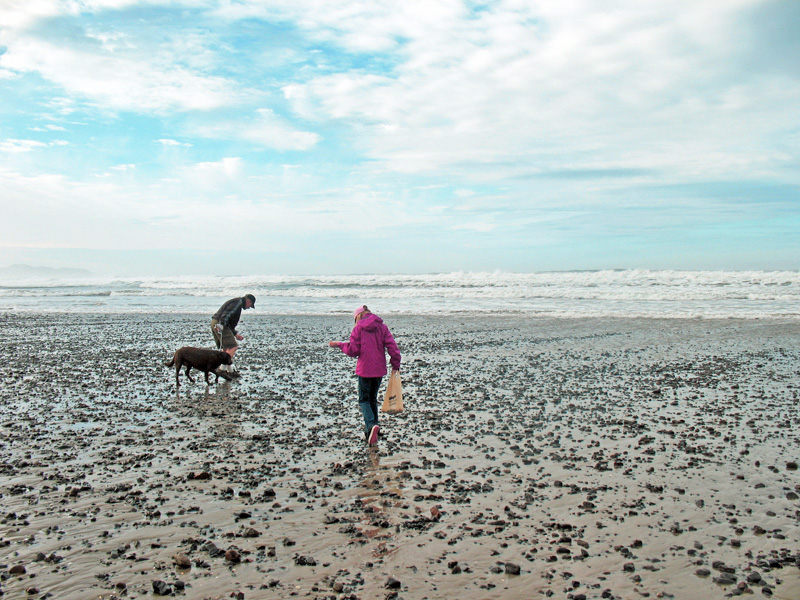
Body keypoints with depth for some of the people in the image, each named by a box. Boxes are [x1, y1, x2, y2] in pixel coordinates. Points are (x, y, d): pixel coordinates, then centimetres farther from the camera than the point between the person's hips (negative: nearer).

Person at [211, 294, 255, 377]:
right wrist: (221, 324, -29)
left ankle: (230, 370, 25)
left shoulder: (237, 302, 28)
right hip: (219, 323, -11)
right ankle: (222, 369, -18)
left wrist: (235, 334, 28)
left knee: (226, 348, 18)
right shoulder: (238, 302, -3)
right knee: (233, 347, -12)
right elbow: (227, 313, -19)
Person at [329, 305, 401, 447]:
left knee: (364, 399, 5)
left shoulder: (358, 328, -4)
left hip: (364, 369, -4)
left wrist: (340, 345, 8)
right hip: (379, 369, 4)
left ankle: (371, 425, -19)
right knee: (373, 399, 20)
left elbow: (353, 350, -8)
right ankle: (372, 429, 21)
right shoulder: (382, 326, 5)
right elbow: (392, 346, -2)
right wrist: (395, 366, 4)